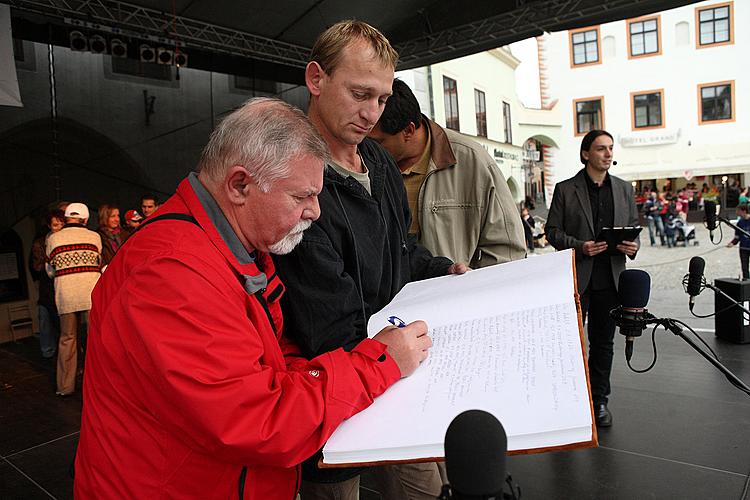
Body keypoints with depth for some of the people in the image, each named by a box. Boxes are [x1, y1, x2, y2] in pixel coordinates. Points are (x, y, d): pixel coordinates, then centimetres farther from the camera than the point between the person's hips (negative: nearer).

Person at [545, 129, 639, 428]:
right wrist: (579, 246, -17)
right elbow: (553, 230, -2)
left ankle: (599, 400, 26)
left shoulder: (624, 189, 11)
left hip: (610, 278, 4)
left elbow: (633, 227, 15)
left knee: (603, 342, 12)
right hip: (576, 277, -3)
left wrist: (633, 246, -7)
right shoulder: (565, 189, -1)